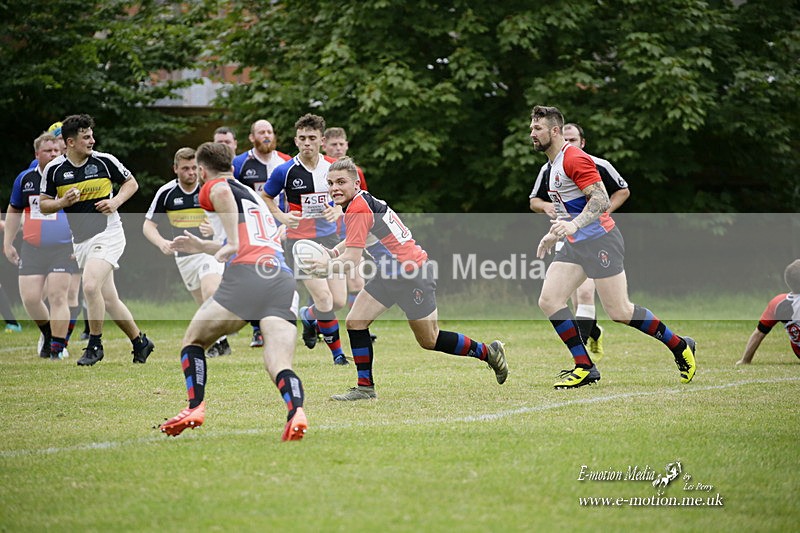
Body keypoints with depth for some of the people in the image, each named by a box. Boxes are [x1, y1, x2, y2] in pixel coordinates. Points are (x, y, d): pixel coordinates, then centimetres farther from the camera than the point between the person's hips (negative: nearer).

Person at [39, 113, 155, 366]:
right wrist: (63, 202, -12)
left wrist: (116, 201, -9)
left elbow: (131, 183, 8)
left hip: (108, 234, -4)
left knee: (91, 286, -23)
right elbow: (43, 204, 8)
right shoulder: (54, 169, 0)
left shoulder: (105, 161, -5)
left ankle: (95, 345, -7)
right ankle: (140, 342, 25)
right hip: (81, 240, 4)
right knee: (109, 299, 6)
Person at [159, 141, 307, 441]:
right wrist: (203, 247, 58)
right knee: (279, 367, -9)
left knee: (193, 340, 17)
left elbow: (222, 192, -14)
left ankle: (195, 408, 8)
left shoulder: (212, 188, 14)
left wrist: (231, 243, -12)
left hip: (245, 276, -5)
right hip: (284, 279, 6)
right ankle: (296, 411, -37)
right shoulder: (253, 195, 36)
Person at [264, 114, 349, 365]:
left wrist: (337, 211, -8)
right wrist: (282, 217, -12)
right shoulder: (285, 171, -9)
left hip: (329, 238, 4)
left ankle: (308, 316, 35)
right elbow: (265, 198, 5)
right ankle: (337, 352, 4)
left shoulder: (333, 167, 0)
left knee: (339, 301, 2)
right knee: (325, 300, -15)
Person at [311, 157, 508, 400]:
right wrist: (332, 252, 5)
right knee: (355, 322, -1)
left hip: (414, 275, -10)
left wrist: (325, 266, -14)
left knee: (430, 341, 3)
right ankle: (365, 387, 6)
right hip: (390, 275, 10)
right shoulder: (363, 201, 5)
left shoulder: (359, 209, -24)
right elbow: (354, 239, 22)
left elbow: (351, 261, -28)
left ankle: (488, 352, 22)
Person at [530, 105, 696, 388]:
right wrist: (554, 234, 27)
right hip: (575, 245, 9)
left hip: (599, 240, -9)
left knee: (620, 312, -7)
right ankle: (584, 367, -3)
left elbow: (601, 200, -23)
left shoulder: (574, 158, -15)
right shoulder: (554, 164, 17)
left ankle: (680, 346, 11)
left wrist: (573, 225, -34)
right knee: (548, 301, -6)